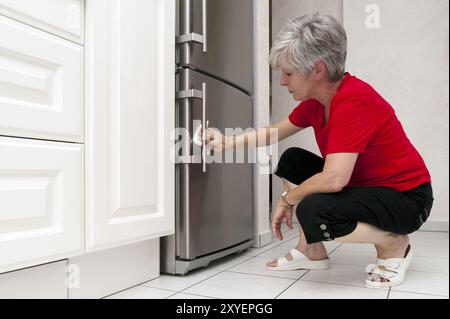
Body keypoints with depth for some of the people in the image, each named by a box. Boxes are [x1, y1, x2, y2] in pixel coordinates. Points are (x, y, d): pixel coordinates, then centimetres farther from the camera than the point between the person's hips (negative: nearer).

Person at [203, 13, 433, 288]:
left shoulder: (354, 101, -29)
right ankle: (313, 252, 11)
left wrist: (287, 199, -18)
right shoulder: (316, 100, -1)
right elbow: (277, 131, 13)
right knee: (292, 161, 6)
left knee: (312, 211, -32)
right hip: (361, 183, 9)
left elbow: (333, 179, -36)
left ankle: (394, 245, -3)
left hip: (406, 196, -9)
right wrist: (229, 142, 5)